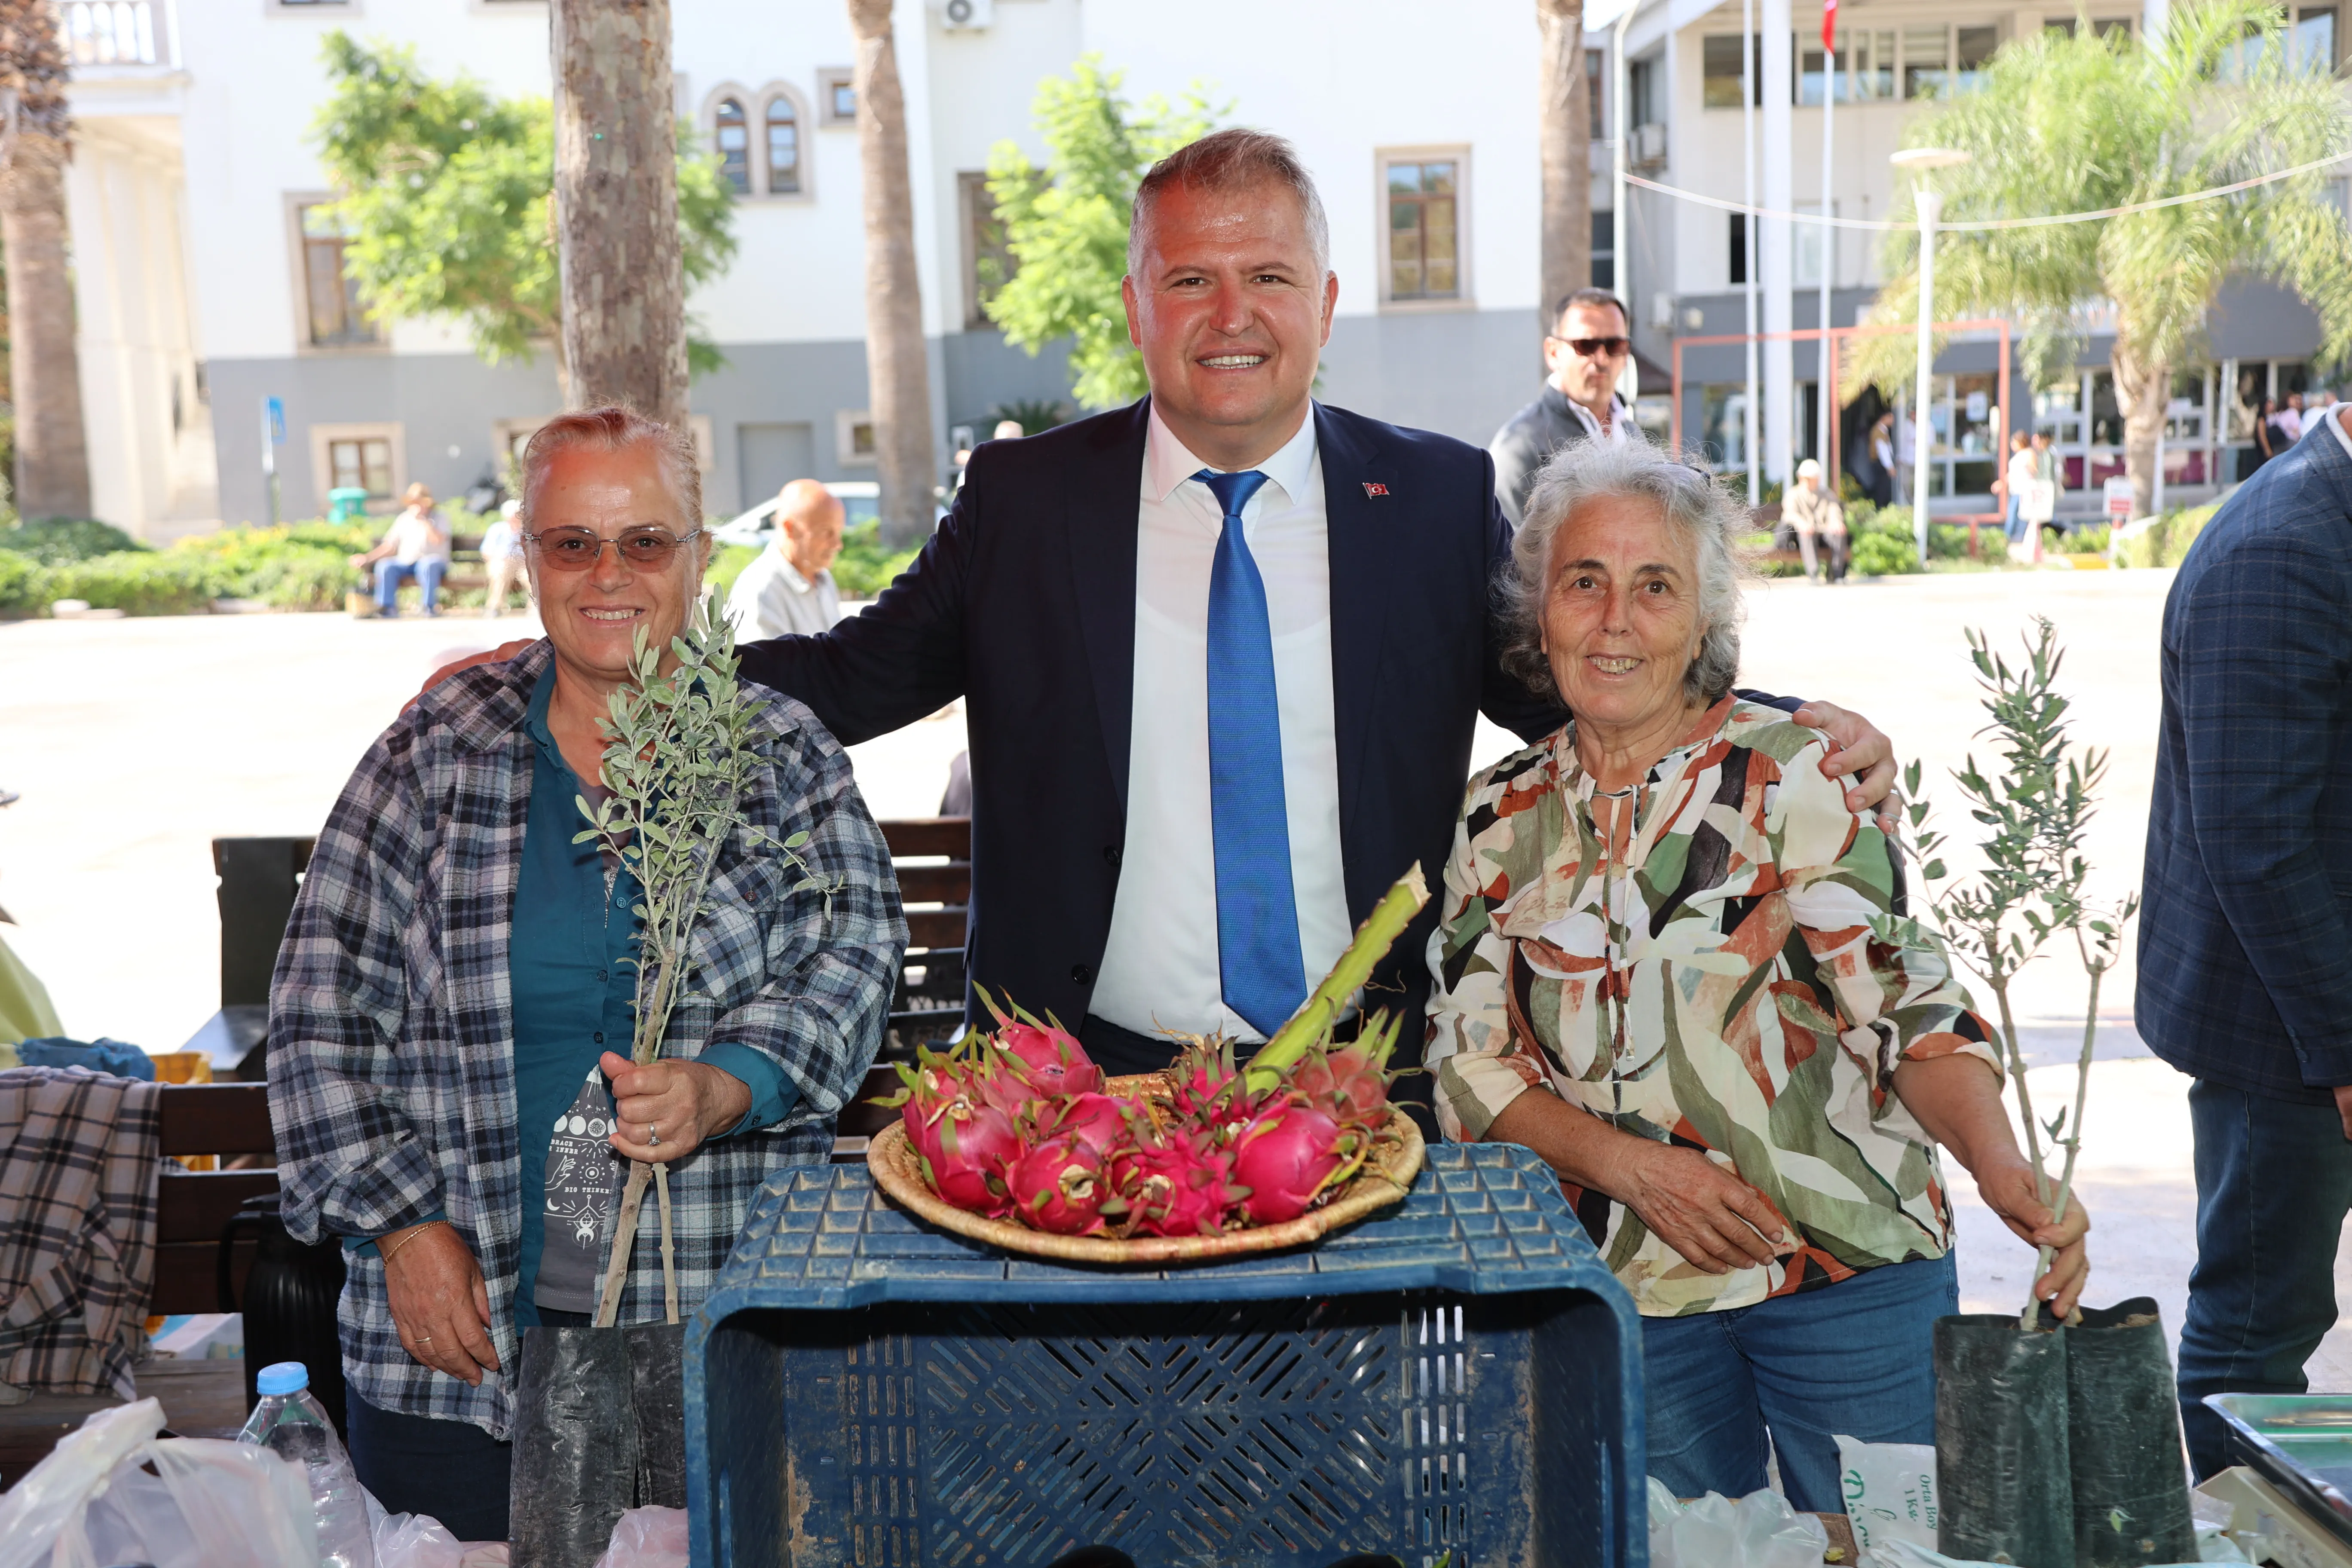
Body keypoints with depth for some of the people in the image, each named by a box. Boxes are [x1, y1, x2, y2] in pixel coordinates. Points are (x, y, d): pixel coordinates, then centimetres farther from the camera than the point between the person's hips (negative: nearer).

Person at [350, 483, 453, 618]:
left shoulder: (439, 518, 1)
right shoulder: (404, 519, 13)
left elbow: (438, 540, -19)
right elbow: (389, 546, 11)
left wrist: (423, 520, -20)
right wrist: (367, 558, 0)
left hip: (432, 563, -4)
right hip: (405, 564, 4)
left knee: (429, 563, -38)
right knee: (384, 564, -23)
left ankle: (429, 607, -34)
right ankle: (388, 607, -22)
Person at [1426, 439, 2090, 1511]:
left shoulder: (1798, 773, -6)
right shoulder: (1501, 818, 3)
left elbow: (1907, 1001, -13)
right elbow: (1469, 1065, 1)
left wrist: (2002, 1169, -30)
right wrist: (1633, 1165, -14)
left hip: (1849, 1273, -2)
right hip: (1630, 1291, 3)